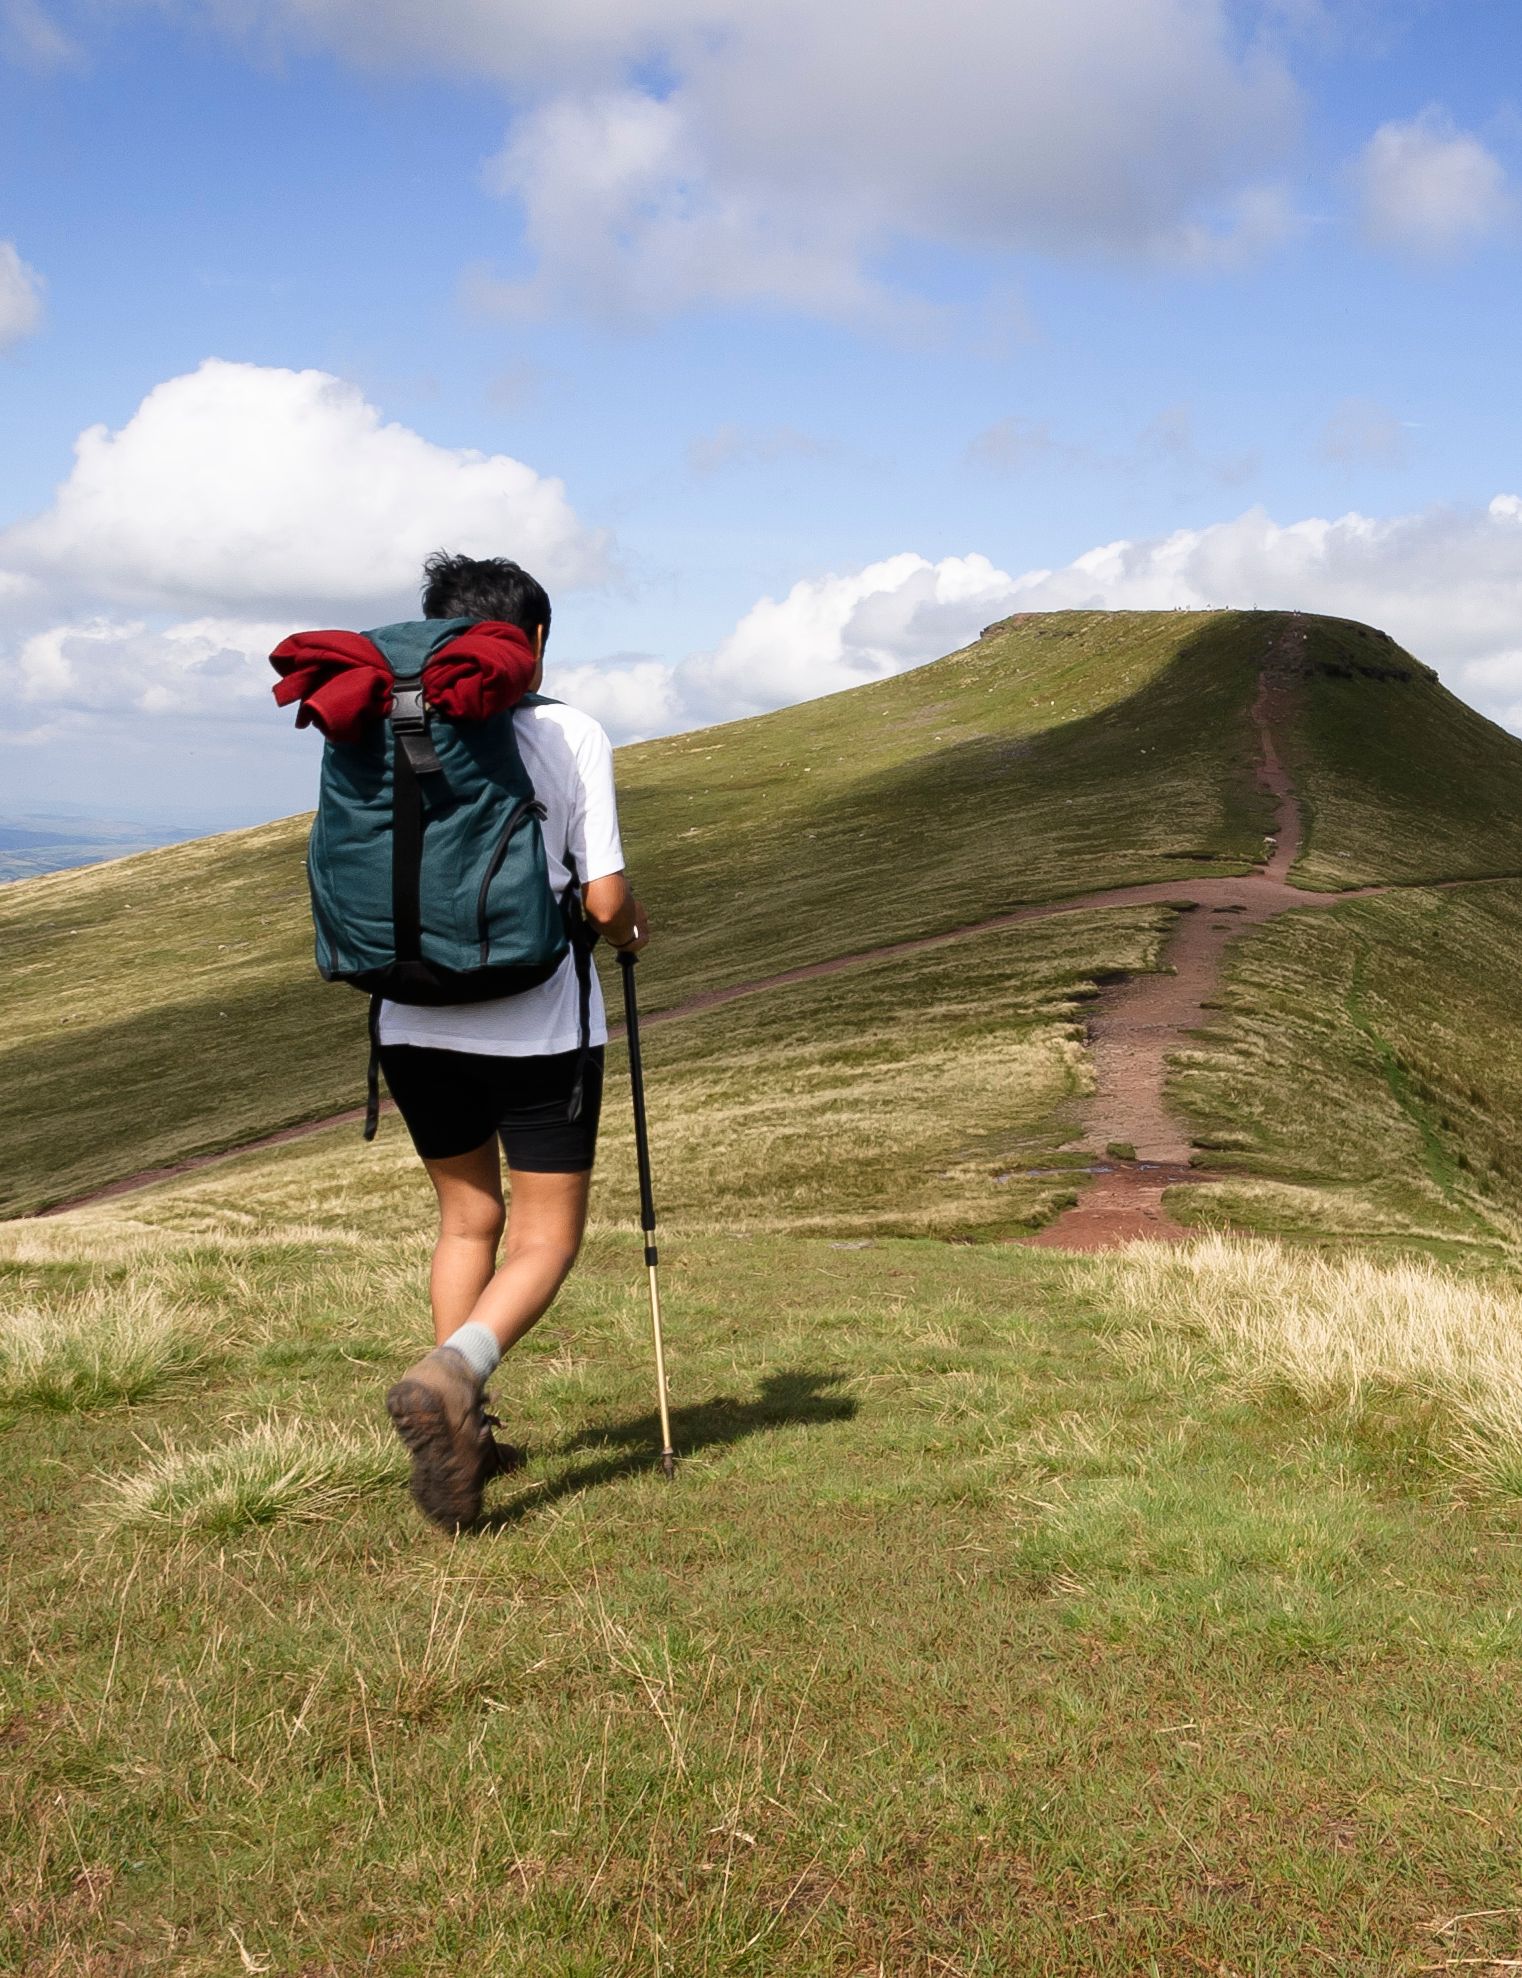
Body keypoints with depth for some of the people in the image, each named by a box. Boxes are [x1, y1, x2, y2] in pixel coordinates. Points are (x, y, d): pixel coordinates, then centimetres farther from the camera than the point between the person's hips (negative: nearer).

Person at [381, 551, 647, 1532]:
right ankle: (449, 1375, -18)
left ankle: (464, 1433, 20)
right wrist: (630, 929, 13)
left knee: (469, 1219, 21)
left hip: (417, 1024, 4)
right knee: (546, 1238, 8)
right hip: (539, 1026, -4)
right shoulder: (572, 735, -6)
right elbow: (605, 899, -9)